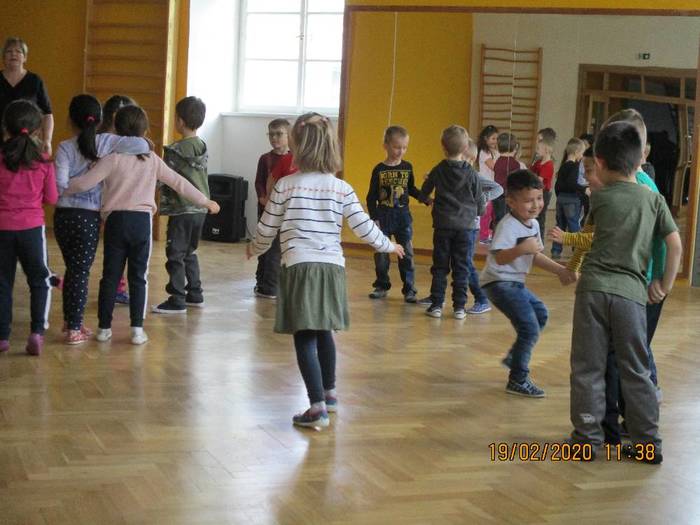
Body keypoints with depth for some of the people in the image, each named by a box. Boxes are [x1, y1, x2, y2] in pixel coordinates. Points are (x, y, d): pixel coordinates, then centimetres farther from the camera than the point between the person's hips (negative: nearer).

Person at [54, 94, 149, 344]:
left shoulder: (65, 148, -6)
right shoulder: (105, 142, -4)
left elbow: (60, 184, -14)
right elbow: (142, 145, -14)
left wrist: (72, 186, 5)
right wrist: (109, 158, -7)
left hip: (64, 216, 1)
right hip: (89, 217, -1)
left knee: (72, 268, 19)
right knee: (81, 272, 5)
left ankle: (69, 320, 31)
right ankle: (74, 329, 5)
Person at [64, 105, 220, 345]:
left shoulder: (112, 158, -5)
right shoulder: (152, 159, 4)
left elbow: (85, 182, -12)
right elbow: (179, 183, 10)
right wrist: (205, 201, 20)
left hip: (116, 220, -1)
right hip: (142, 220, 1)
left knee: (110, 276, 7)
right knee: (138, 277, 7)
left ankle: (104, 328, 13)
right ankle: (137, 330, 5)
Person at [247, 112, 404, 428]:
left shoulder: (285, 186, -3)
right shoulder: (342, 189, 3)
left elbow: (266, 230, 4)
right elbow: (364, 228, 4)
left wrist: (254, 250, 26)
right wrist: (388, 246, 23)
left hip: (299, 267, -4)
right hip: (332, 267, 4)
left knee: (304, 338, -2)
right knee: (323, 332, 21)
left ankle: (318, 405, -10)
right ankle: (329, 393, 36)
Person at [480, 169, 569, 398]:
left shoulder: (533, 224, 7)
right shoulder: (508, 226, -23)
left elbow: (536, 256, 18)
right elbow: (500, 257, -35)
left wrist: (559, 270, 11)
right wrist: (521, 249, -50)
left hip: (515, 283, 10)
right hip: (499, 283, -10)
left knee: (540, 314, 26)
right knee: (529, 327, -16)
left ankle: (514, 358, 38)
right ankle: (518, 380, -6)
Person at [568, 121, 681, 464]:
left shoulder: (599, 198, 5)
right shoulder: (653, 199, 6)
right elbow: (675, 245, 4)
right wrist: (665, 285, 11)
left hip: (594, 288, -1)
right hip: (632, 293, 1)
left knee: (587, 368, 6)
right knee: (636, 372, 10)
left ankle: (587, 437, 9)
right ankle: (648, 443, 13)